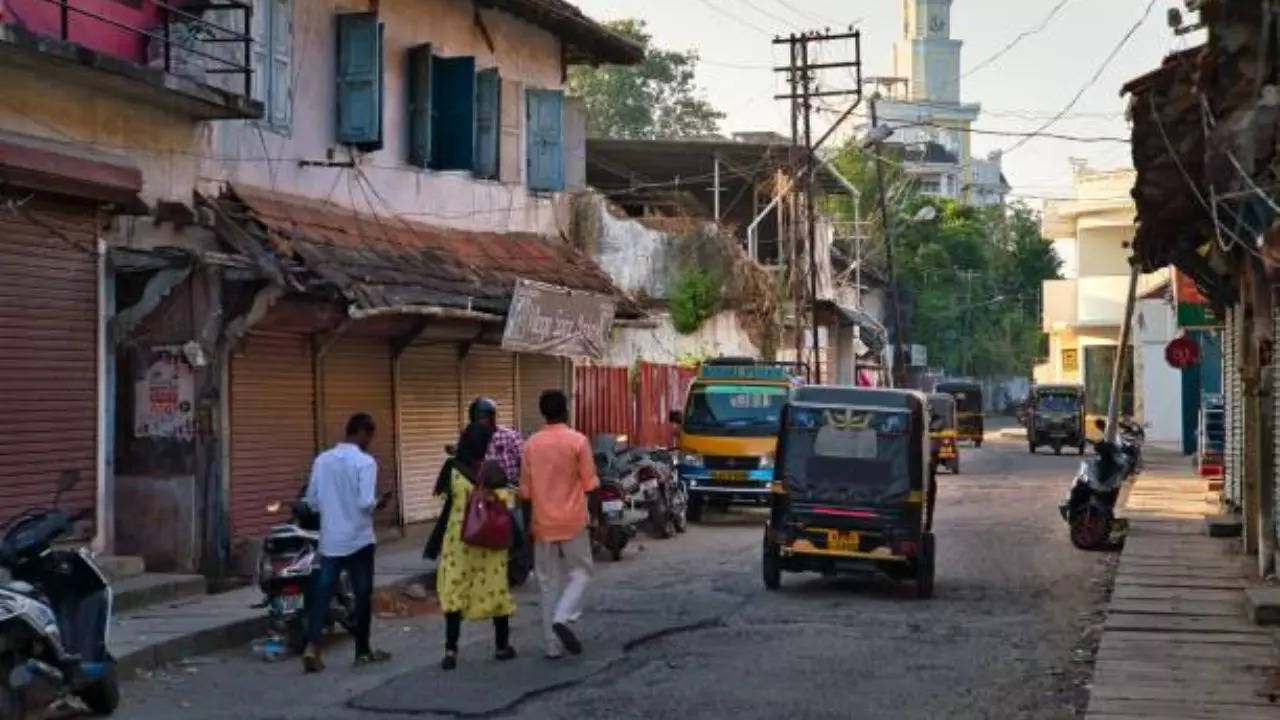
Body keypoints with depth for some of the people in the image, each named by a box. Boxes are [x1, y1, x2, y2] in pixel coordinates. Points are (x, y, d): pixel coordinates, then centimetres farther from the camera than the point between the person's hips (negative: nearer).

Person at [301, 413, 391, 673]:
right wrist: (378, 504, 1)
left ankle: (312, 646, -11)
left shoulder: (322, 459, 5)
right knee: (362, 594, 8)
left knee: (322, 592, 3)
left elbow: (312, 500, 7)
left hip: (330, 540, 4)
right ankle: (363, 650, 15)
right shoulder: (365, 462, -12)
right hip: (358, 539, -4)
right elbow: (366, 503, -20)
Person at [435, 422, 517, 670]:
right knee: (495, 589, 11)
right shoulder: (493, 471, -9)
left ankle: (451, 650, -5)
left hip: (458, 539, 1)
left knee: (454, 591, 3)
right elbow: (506, 503, -10)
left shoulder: (452, 469, -4)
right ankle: (502, 646, 19)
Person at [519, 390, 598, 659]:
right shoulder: (578, 440, -9)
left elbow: (525, 489, 5)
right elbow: (590, 483, -7)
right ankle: (563, 618, -13)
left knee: (549, 582, 9)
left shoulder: (531, 444, 1)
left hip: (543, 522, 3)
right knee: (579, 571, 12)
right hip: (572, 520, -3)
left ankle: (554, 645, 7)